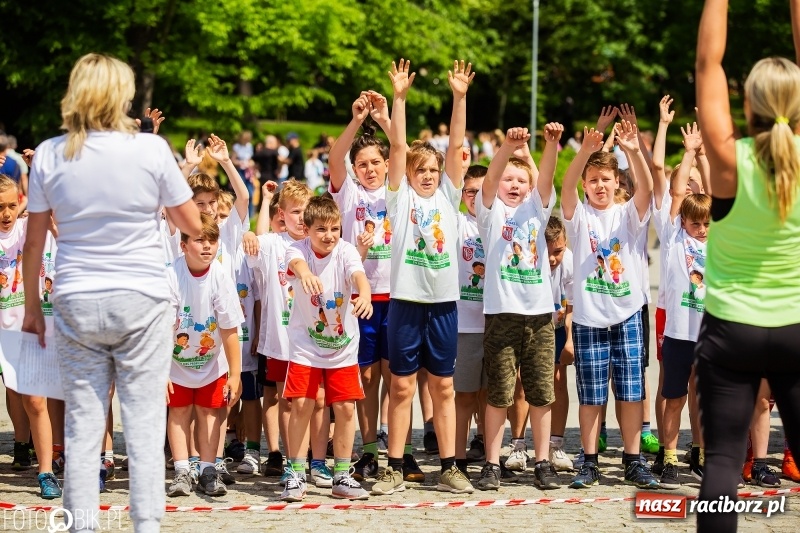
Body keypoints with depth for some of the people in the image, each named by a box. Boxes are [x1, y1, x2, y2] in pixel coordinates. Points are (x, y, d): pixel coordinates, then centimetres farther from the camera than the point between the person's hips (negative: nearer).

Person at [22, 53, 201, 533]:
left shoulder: (50, 155, 0)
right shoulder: (152, 149, -5)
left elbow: (34, 243, 5)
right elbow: (193, 225, 3)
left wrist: (32, 306, 15)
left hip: (76, 305, 2)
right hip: (143, 300, -2)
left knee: (82, 426, 7)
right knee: (144, 424, 2)